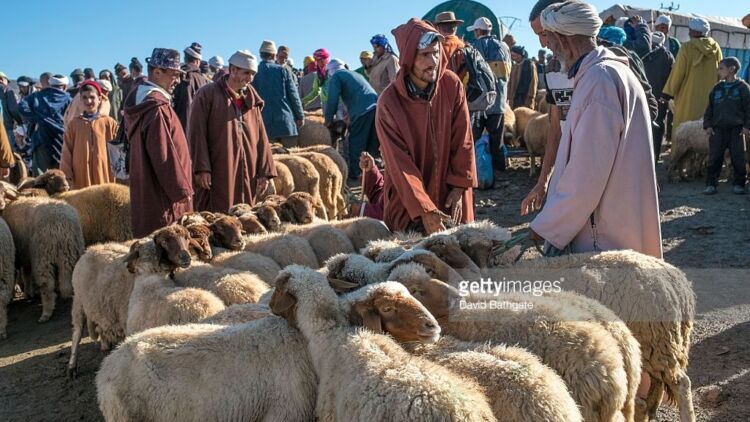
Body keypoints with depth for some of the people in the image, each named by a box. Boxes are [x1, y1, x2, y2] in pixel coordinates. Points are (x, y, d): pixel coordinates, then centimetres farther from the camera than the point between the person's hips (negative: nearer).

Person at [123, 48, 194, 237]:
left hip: (148, 192, 10)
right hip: (162, 195, -10)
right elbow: (164, 156, -21)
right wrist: (182, 190, -12)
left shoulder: (142, 99, 11)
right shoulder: (157, 108, -20)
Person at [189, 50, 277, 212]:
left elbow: (261, 137, 12)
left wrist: (265, 171, 5)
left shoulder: (252, 99, 14)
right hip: (218, 175, -5)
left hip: (248, 174, 5)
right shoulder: (208, 94, -2)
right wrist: (202, 168, -15)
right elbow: (197, 133, -7)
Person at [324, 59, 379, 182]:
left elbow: (332, 100, 2)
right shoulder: (355, 74, 32)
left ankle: (353, 175, 4)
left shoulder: (336, 77, 8)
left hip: (362, 111, -7)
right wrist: (350, 116, 44)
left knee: (356, 144, 1)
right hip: (376, 106, 7)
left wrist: (328, 120, 13)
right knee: (372, 144, 13)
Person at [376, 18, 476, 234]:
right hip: (408, 197, -2)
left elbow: (463, 140, -4)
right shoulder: (389, 102, -18)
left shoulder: (452, 85, -10)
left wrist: (459, 187, -7)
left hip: (450, 192, 3)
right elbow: (400, 164, -18)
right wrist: (424, 209, -22)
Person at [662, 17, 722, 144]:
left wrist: (667, 93, -3)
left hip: (689, 97, -4)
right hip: (709, 97, 4)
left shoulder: (687, 48, -12)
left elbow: (677, 72, -10)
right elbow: (720, 72, 7)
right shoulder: (716, 48, 1)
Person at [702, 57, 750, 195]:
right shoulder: (717, 88, 11)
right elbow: (710, 109, 14)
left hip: (737, 130, -3)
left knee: (738, 159, 2)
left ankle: (738, 184, 13)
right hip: (718, 130, 3)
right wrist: (708, 125, 4)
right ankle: (711, 184, 8)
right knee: (714, 158, 2)